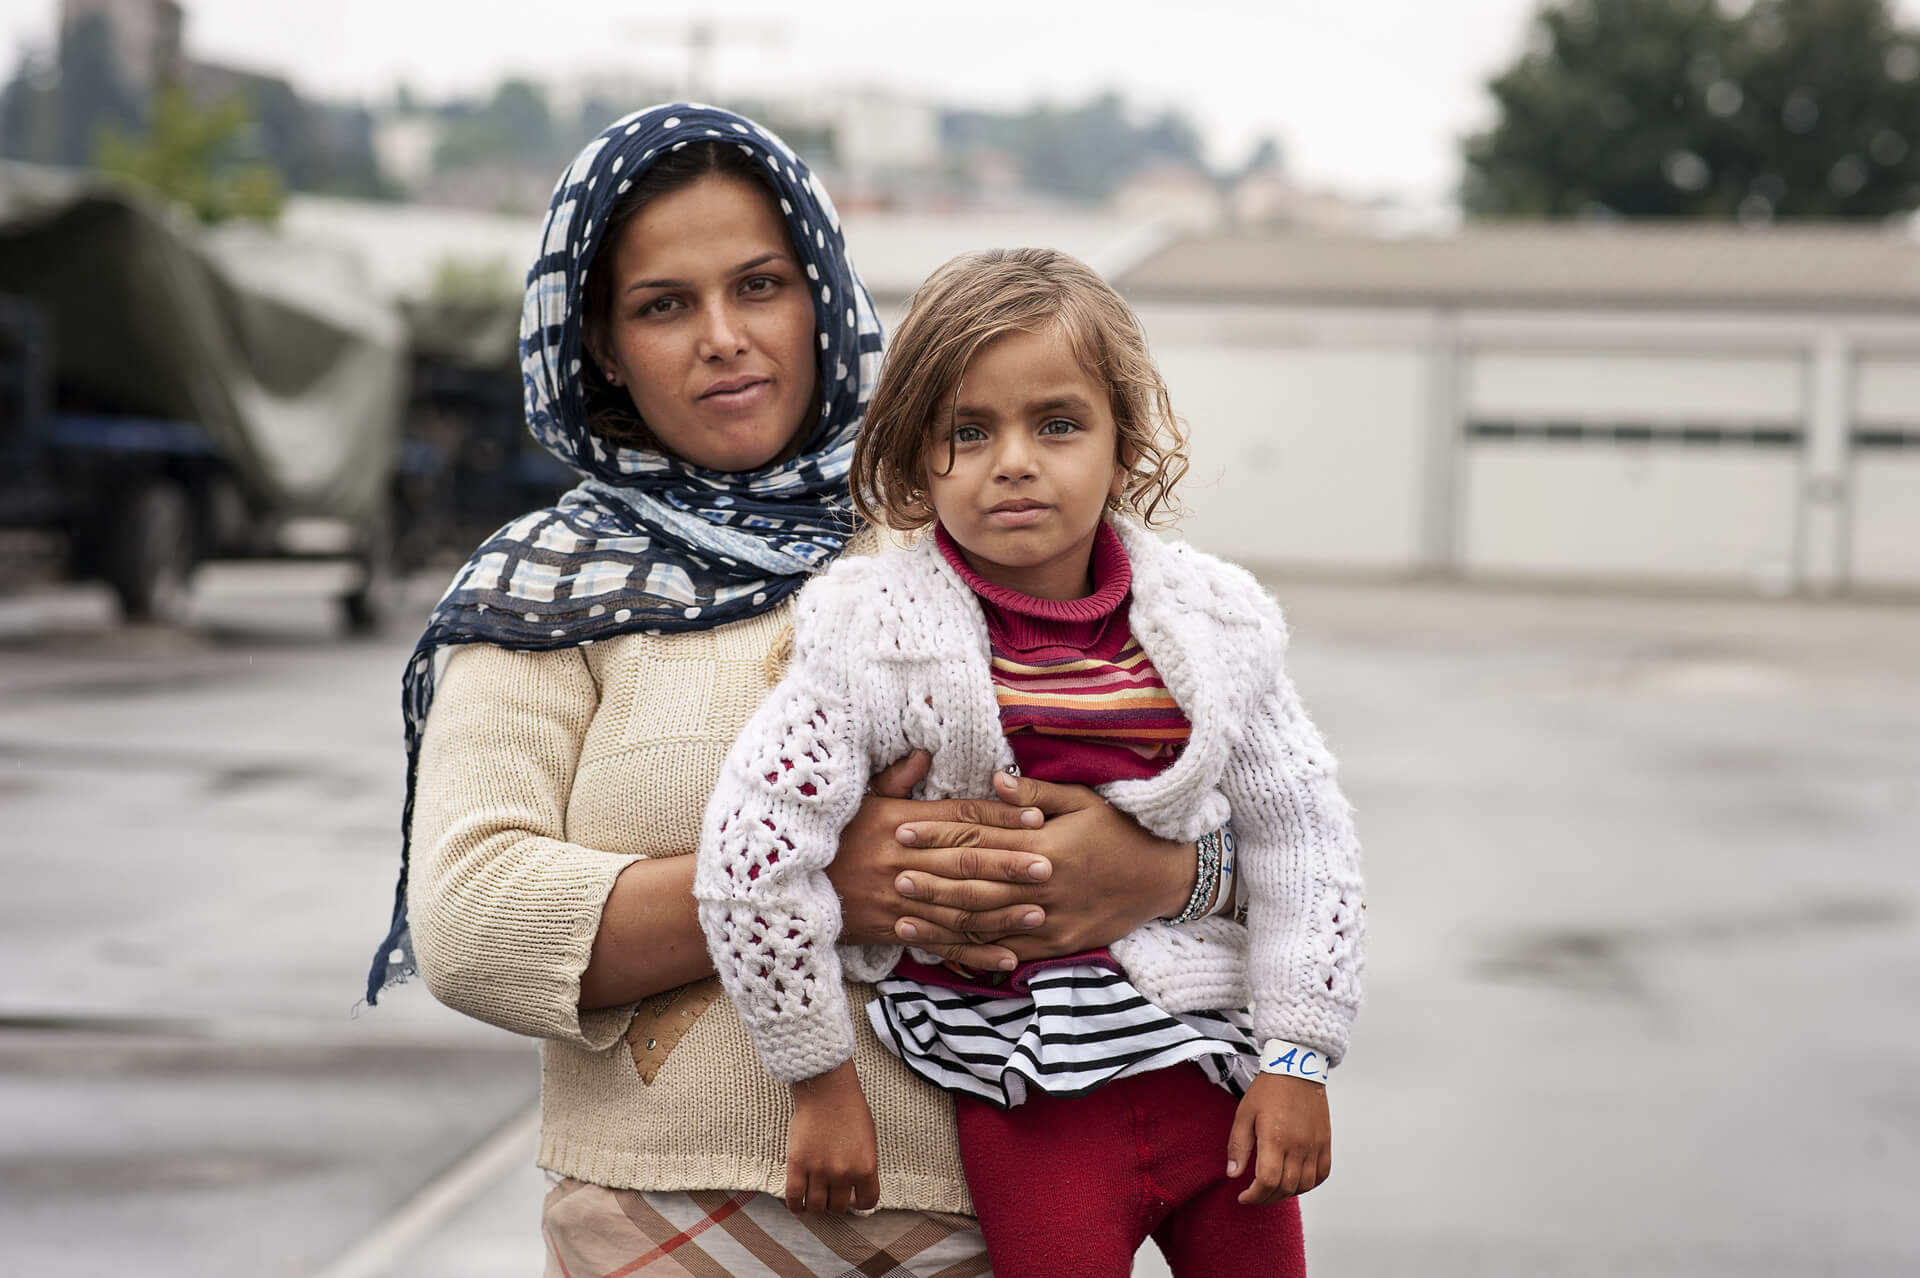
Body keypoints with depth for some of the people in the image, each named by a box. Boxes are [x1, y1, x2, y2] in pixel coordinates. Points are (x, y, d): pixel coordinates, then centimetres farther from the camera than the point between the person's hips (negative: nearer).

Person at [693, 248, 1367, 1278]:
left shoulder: (1207, 622, -1)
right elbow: (753, 853, -14)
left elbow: (1299, 831, 7)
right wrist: (821, 1081, -8)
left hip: (1217, 1074, 4)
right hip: (1027, 1105, -3)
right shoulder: (878, 639, -13)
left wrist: (1297, 1058, 3)